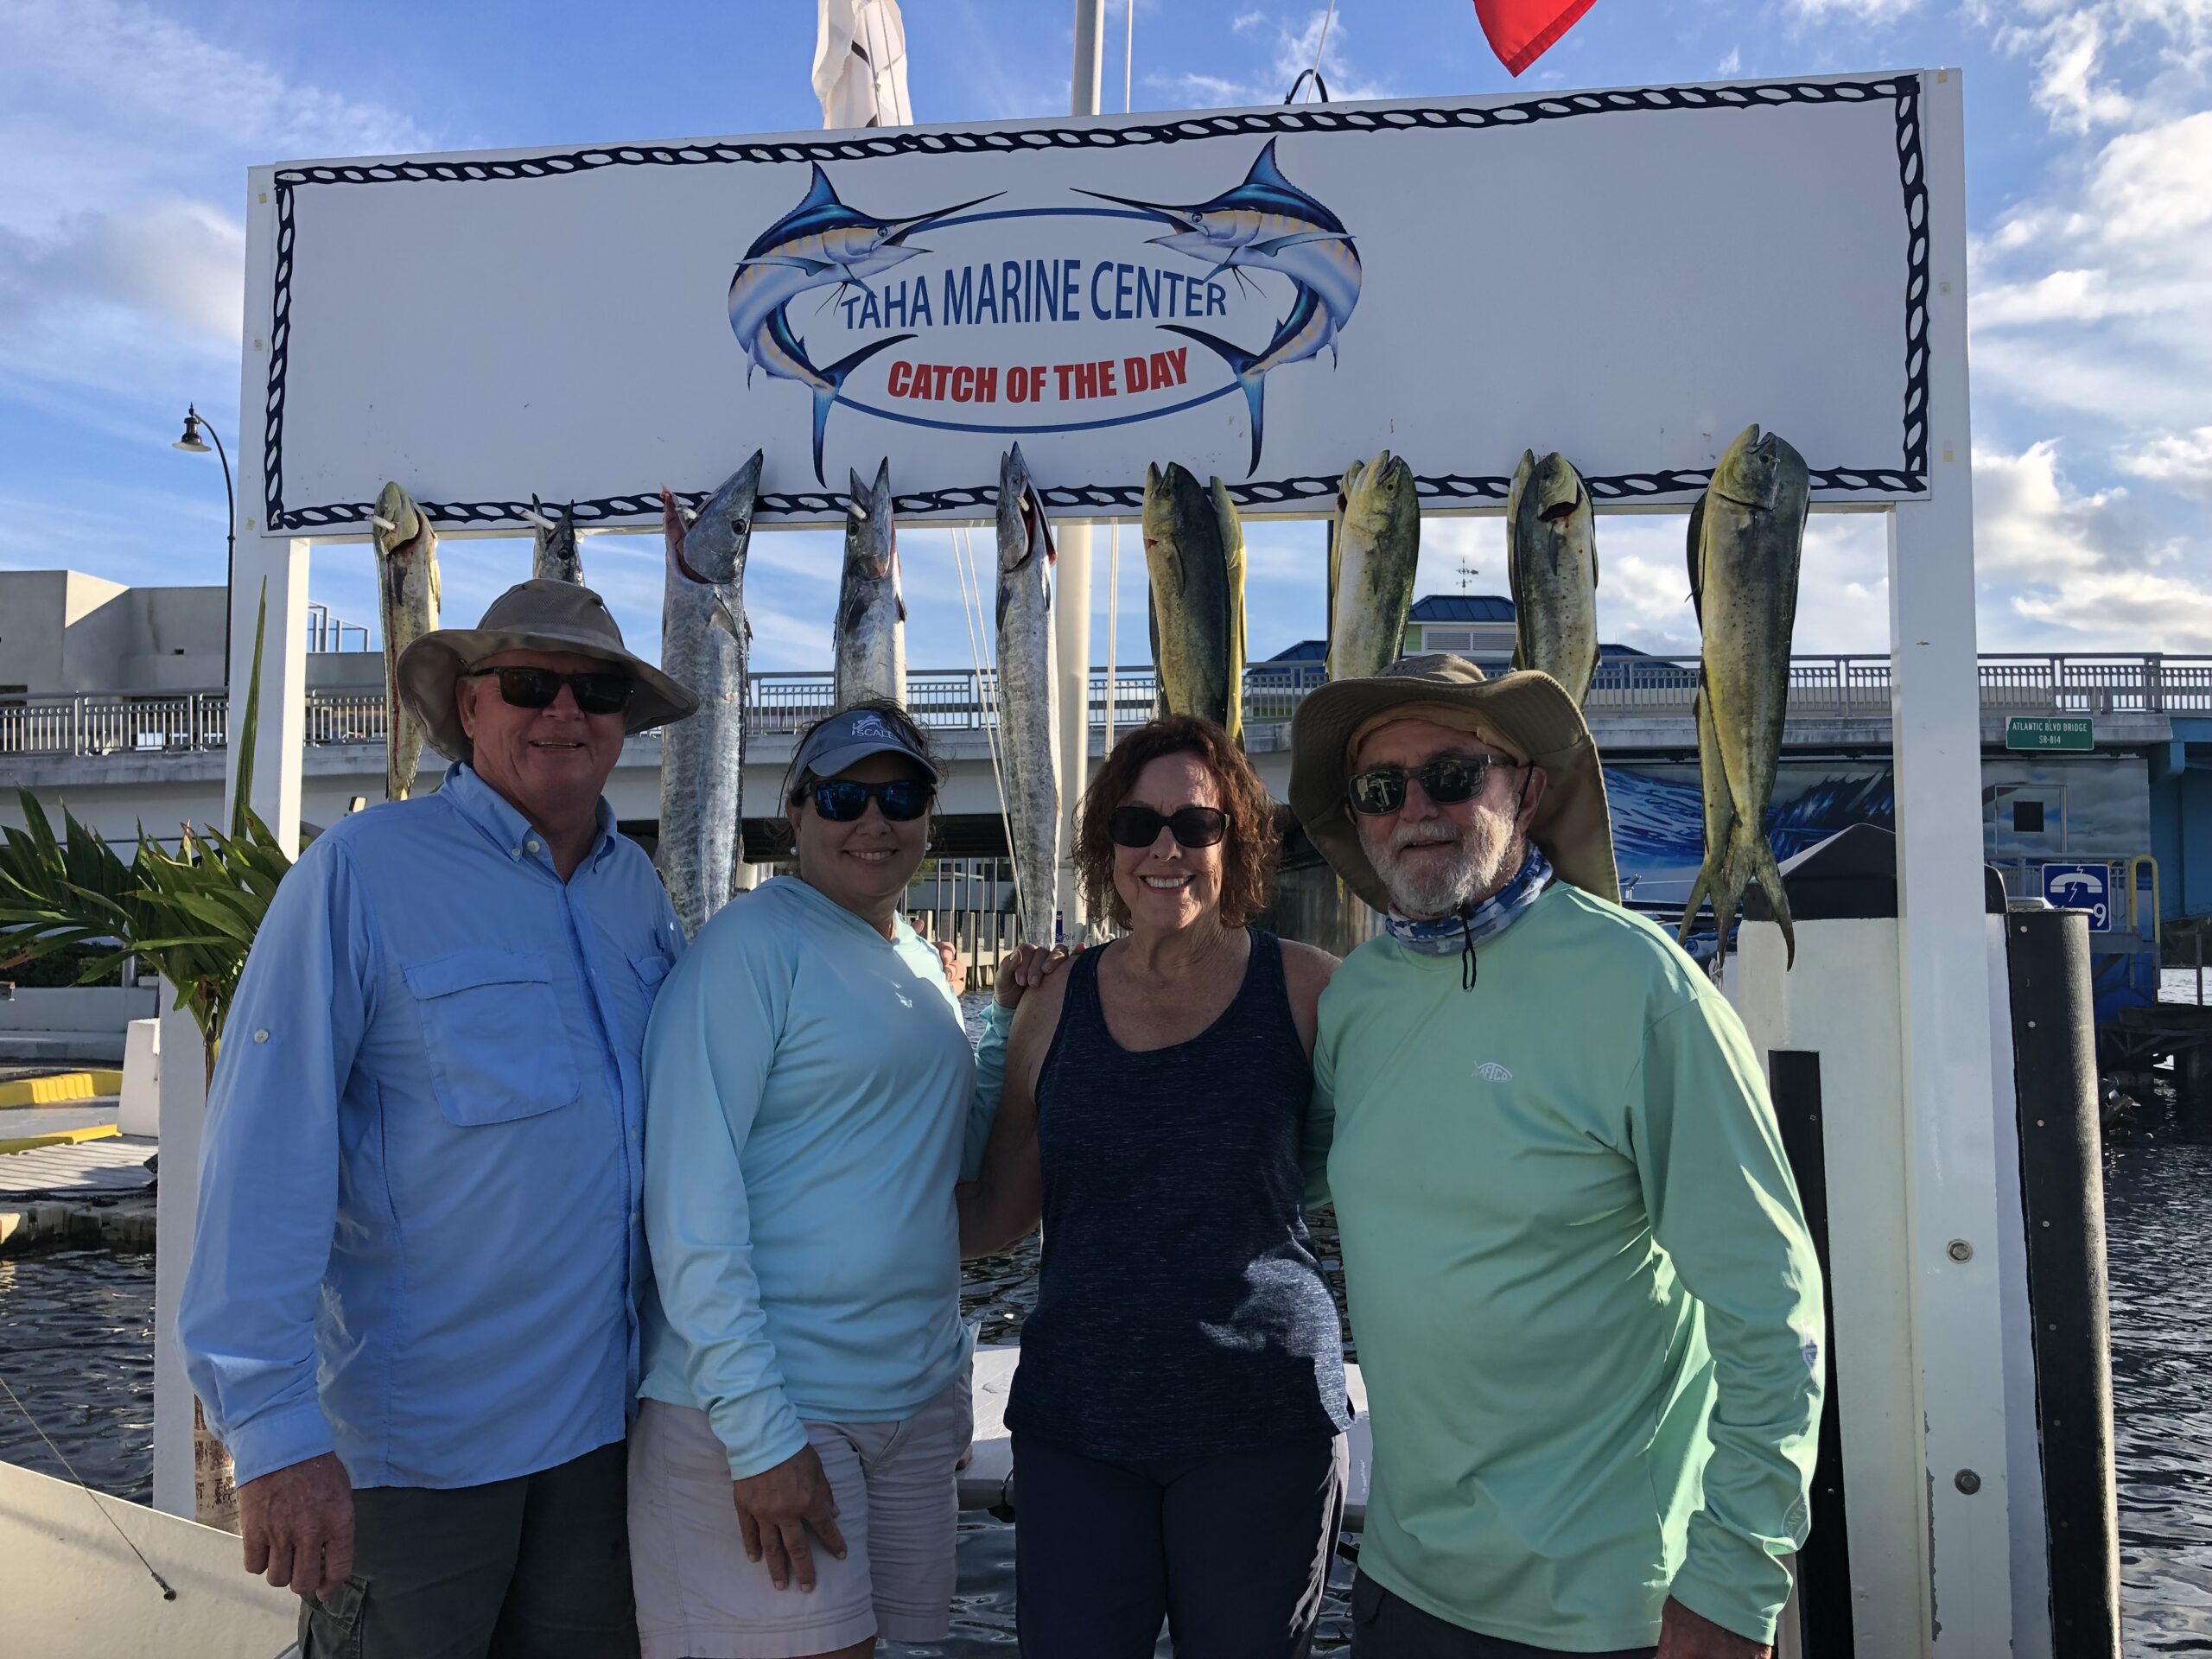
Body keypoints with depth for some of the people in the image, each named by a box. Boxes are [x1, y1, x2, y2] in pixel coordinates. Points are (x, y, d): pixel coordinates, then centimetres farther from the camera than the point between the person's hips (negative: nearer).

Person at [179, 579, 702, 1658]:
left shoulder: (636, 886, 5)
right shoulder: (360, 871, -13)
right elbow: (265, 1154, -18)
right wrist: (272, 1428, -21)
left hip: (601, 1419, 6)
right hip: (414, 1444, -5)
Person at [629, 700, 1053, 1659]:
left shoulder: (921, 966, 12)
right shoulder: (755, 941, -12)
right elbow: (690, 1196, -17)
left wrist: (1019, 1030, 4)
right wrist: (758, 1429, -20)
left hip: (919, 1394, 7)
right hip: (759, 1407, -7)